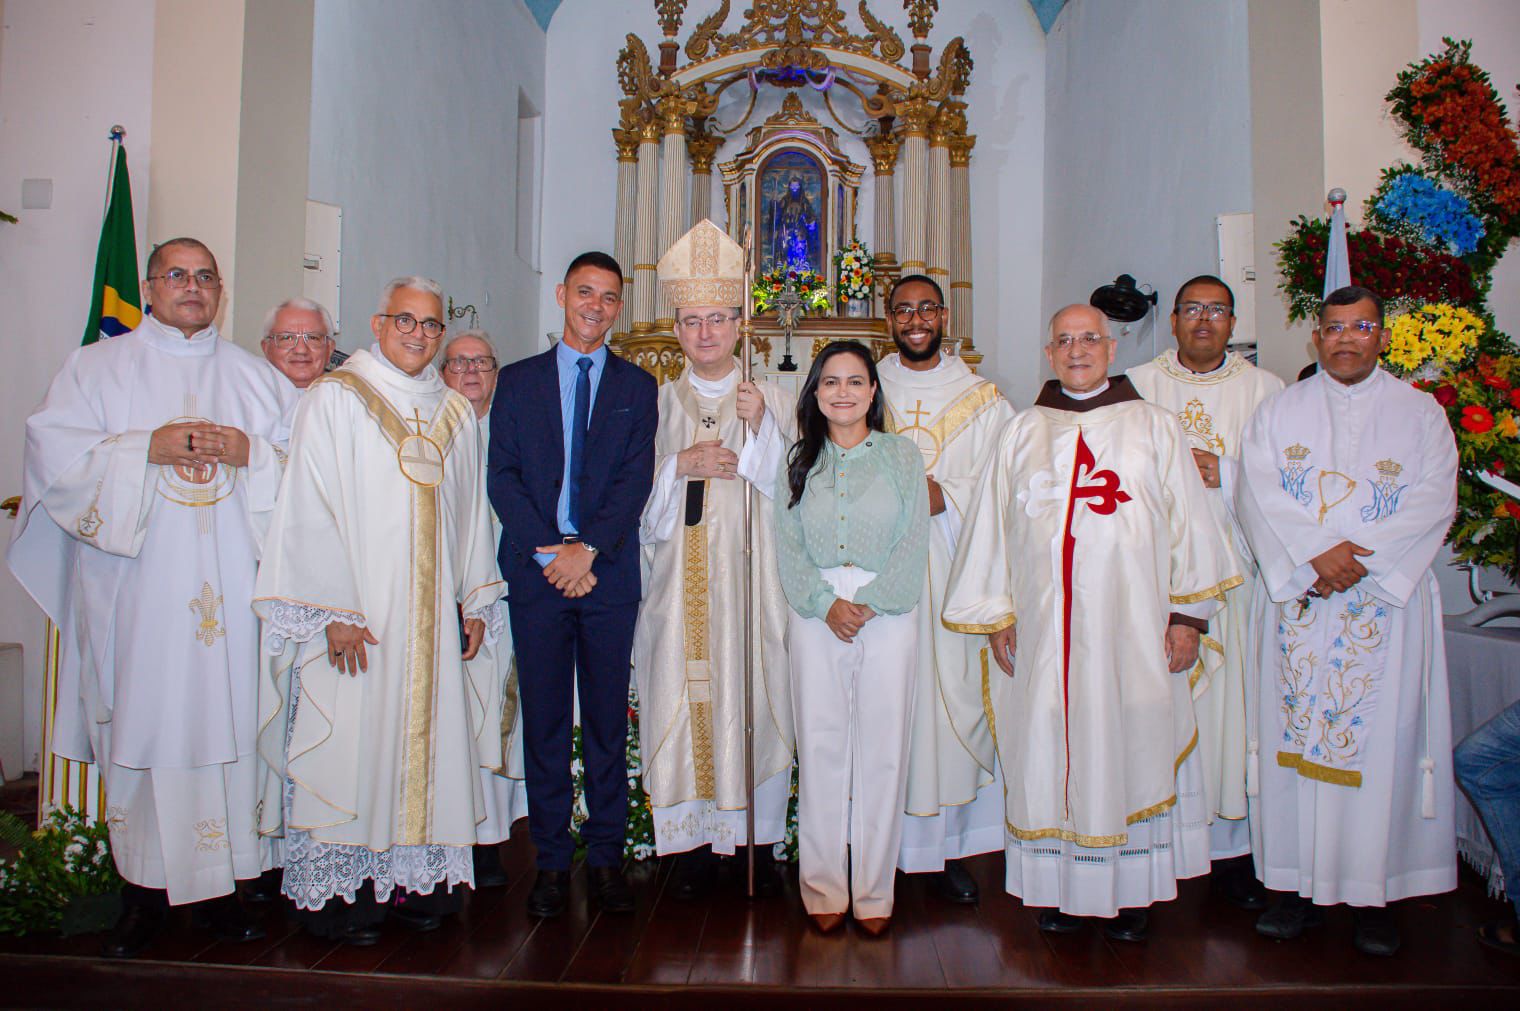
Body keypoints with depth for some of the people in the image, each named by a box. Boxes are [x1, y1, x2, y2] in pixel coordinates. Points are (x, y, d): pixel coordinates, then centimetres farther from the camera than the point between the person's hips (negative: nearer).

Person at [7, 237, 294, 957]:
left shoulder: (253, 375, 15)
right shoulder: (96, 366, 11)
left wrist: (249, 451, -8)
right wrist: (148, 447, -12)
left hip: (229, 589, 1)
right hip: (136, 586, -1)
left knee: (225, 718, 1)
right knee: (141, 724, -1)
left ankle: (218, 882, 12)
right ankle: (146, 888, 11)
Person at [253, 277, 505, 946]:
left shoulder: (457, 415, 13)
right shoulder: (333, 400, -2)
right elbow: (310, 510, -7)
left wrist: (476, 602, 10)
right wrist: (333, 611, -14)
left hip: (433, 618, 5)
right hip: (355, 614, -4)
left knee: (428, 740, 7)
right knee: (349, 746, -1)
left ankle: (415, 881, 18)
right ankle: (339, 892, 12)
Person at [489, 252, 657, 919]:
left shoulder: (637, 387, 10)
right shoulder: (518, 381, 11)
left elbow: (636, 480, -1)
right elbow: (502, 477, 2)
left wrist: (587, 548, -14)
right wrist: (550, 551, -11)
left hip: (608, 571, 0)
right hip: (537, 570, 0)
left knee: (608, 718, 5)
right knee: (544, 719, 5)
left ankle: (606, 856, 17)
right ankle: (552, 859, 16)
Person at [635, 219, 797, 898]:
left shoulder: (773, 400, 8)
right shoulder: (655, 404, 10)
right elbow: (632, 500, 6)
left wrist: (759, 430, -14)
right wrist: (680, 467, -11)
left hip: (751, 578, -1)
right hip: (679, 580, 1)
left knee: (754, 697, 0)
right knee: (683, 698, 0)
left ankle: (758, 839, 14)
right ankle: (694, 842, 13)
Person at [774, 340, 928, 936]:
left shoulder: (903, 456, 8)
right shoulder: (799, 461, 12)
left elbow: (914, 543, 0)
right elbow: (787, 545, 5)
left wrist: (867, 602, -10)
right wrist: (826, 603, -10)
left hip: (888, 614, -1)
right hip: (815, 616, 1)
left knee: (882, 750, 0)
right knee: (819, 747, 1)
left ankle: (873, 892, 12)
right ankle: (824, 889, 14)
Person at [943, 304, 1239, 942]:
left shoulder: (1153, 426, 6)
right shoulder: (1022, 433, 10)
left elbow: (1187, 519, 4)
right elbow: (992, 526, 10)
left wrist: (1188, 612, -1)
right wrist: (997, 615, 6)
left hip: (1130, 626, -1)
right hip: (1044, 627, 2)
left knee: (1130, 747, 4)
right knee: (1051, 750, 5)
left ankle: (1131, 892, 18)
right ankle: (1064, 889, 18)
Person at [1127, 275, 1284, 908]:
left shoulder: (1263, 389, 10)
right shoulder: (1138, 385, 10)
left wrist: (1225, 474, -9)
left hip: (1232, 566, 0)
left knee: (1231, 698, -2)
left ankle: (1231, 844, 9)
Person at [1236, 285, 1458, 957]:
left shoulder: (1420, 413, 8)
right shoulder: (1280, 411, 9)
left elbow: (1433, 503, -3)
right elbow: (1257, 494, -3)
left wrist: (1357, 558, -15)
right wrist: (1315, 554, -17)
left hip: (1387, 601, 0)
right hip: (1296, 598, 1)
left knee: (1381, 740, 0)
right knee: (1296, 736, 1)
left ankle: (1374, 893, 10)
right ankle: (1300, 885, 10)